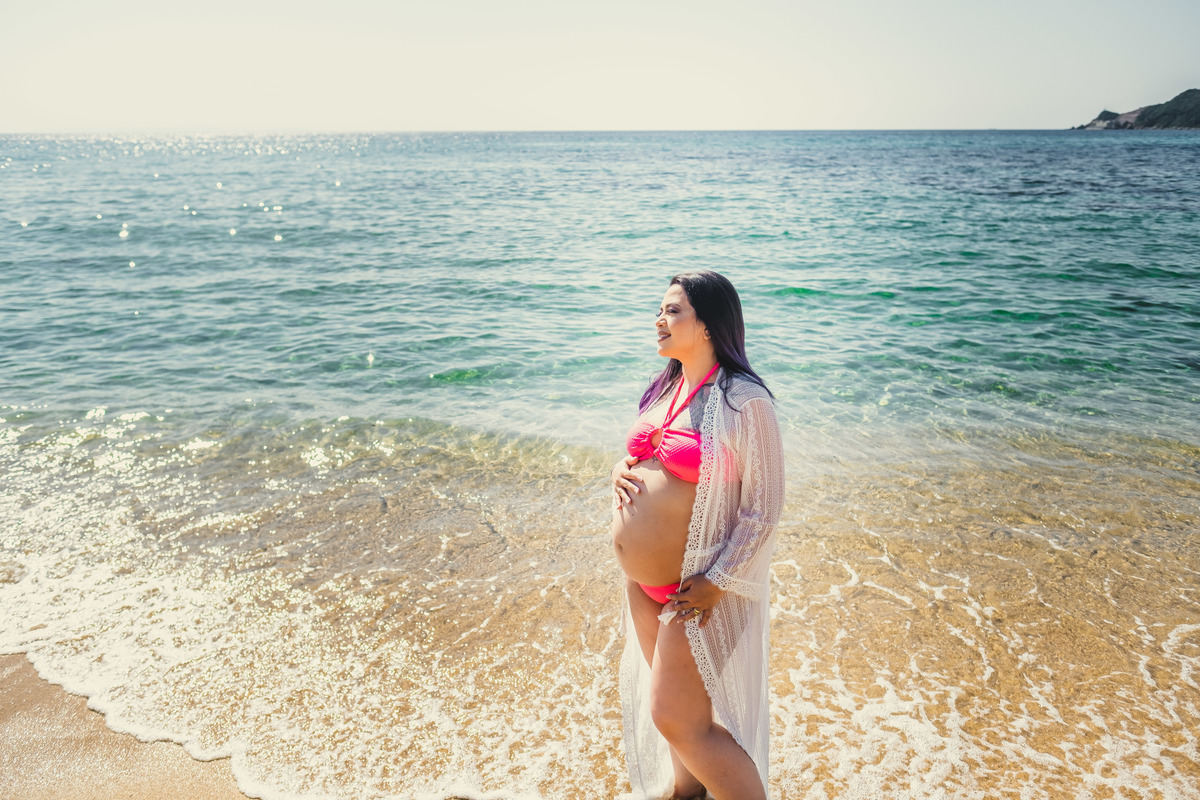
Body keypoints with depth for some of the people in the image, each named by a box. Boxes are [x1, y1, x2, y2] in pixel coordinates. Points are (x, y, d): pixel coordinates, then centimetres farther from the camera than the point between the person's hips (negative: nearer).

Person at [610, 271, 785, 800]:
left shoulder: (744, 401, -19)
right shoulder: (664, 388, 5)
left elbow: (763, 509, -18)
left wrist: (716, 584, -21)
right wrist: (621, 470, -3)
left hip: (696, 586, -8)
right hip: (641, 579, 8)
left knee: (676, 717, 0)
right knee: (672, 694, 24)